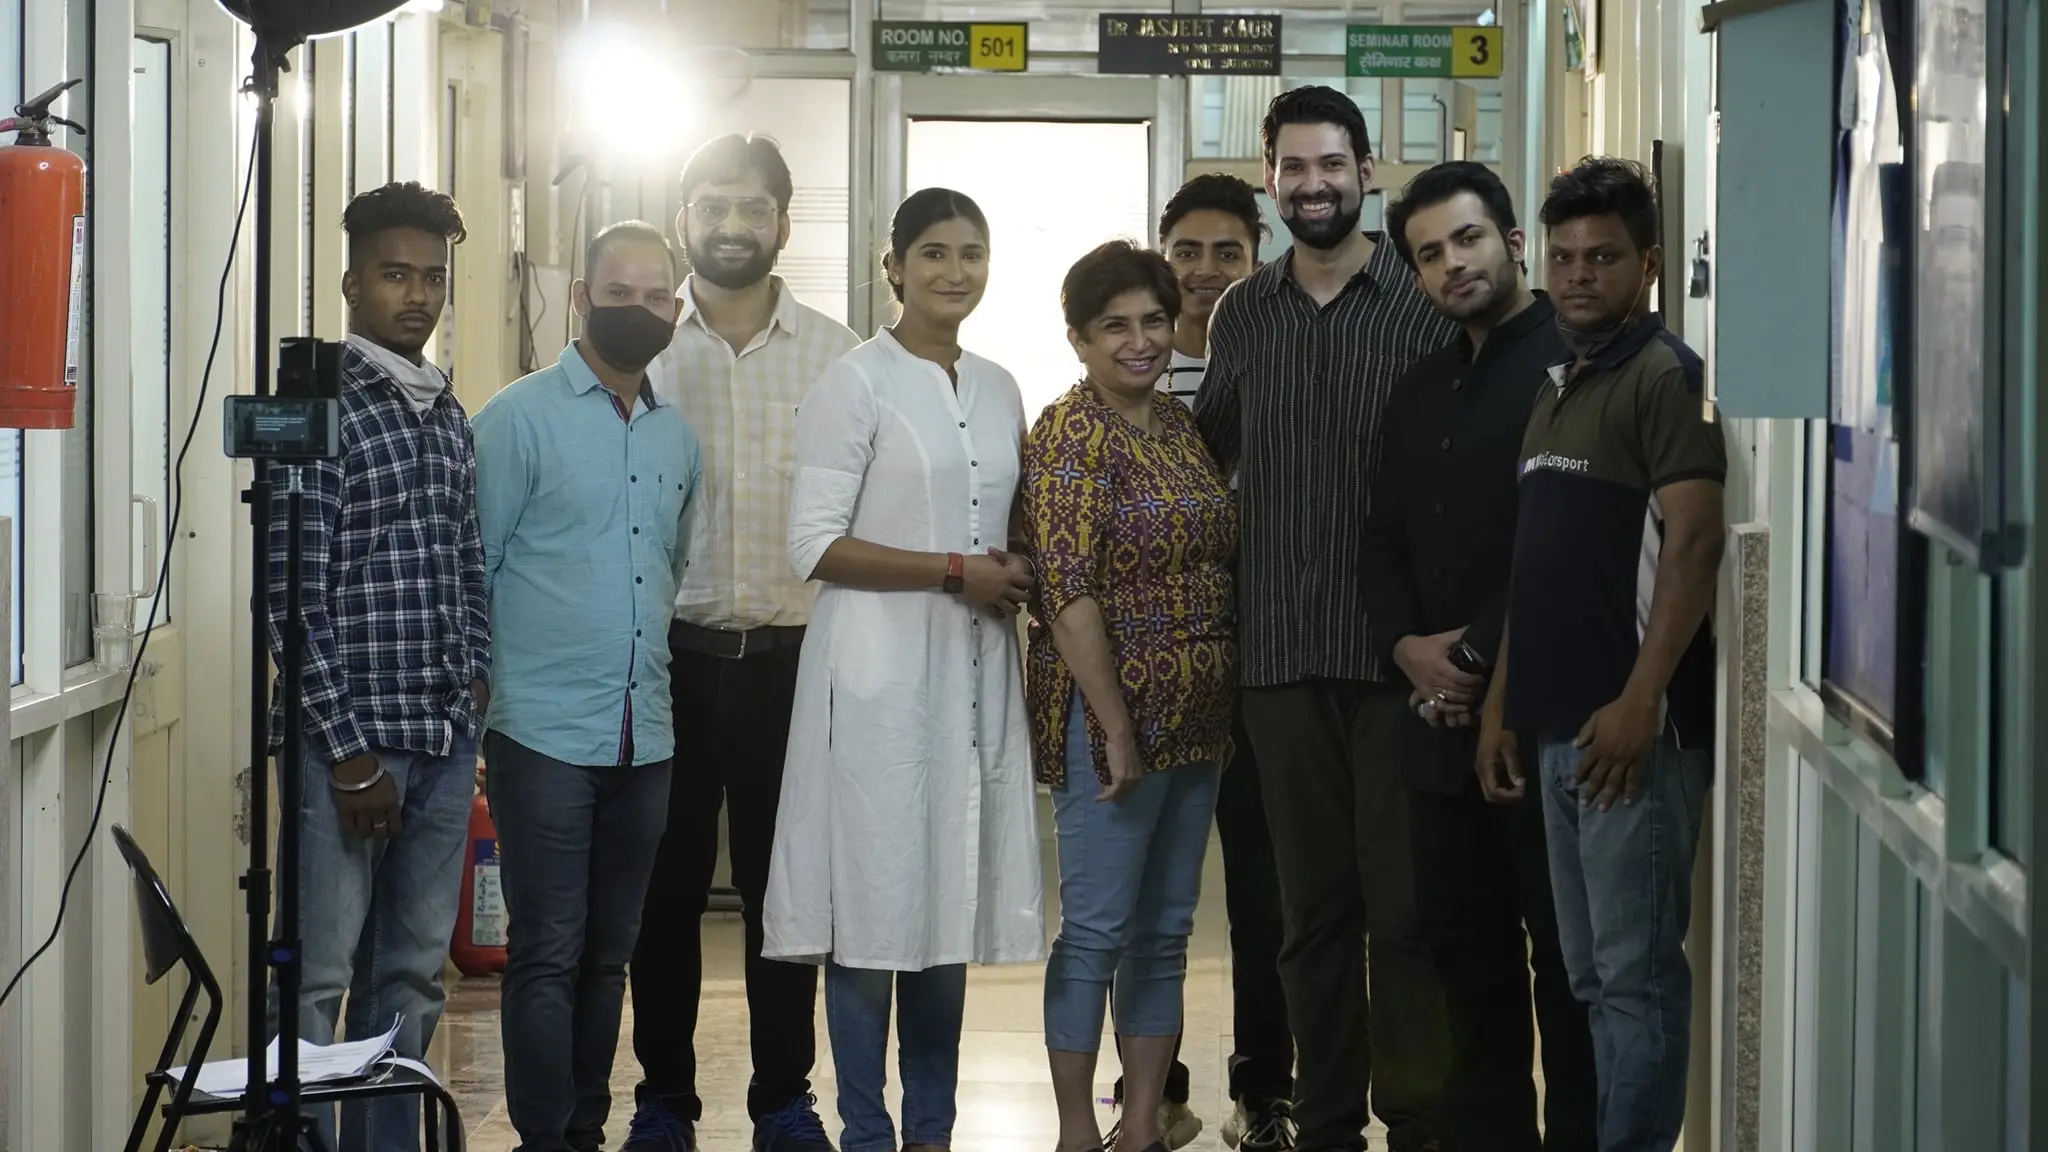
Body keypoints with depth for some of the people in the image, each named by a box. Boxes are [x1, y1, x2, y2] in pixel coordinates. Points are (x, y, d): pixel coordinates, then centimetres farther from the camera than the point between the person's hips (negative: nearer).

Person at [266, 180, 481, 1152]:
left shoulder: (450, 418, 14)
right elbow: (289, 596, -12)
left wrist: (475, 677, 4)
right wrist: (350, 751, -14)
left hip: (445, 742, 7)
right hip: (350, 743, -7)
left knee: (411, 978, 11)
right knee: (319, 981, -4)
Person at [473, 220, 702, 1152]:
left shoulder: (677, 437, 14)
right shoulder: (520, 419, -4)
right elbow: (469, 571, -5)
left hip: (645, 737, 6)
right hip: (546, 732, -6)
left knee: (607, 954, 11)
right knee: (548, 955, -5)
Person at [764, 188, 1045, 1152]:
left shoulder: (998, 390, 13)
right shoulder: (856, 383, -6)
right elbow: (814, 546, -12)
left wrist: (1015, 579, 0)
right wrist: (957, 572, -14)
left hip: (975, 672, 6)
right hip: (880, 669, -6)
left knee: (949, 895, 8)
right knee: (874, 901, -3)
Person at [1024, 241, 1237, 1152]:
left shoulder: (1180, 423, 11)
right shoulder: (1073, 434, -12)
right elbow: (1069, 594, -17)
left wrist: (1214, 713, 11)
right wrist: (1118, 731, -19)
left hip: (1196, 719, 8)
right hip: (1109, 713, -7)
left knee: (1165, 929, 11)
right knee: (1098, 928, -2)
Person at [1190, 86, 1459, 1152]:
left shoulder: (1424, 305, -2)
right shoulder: (1242, 314, 10)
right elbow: (1208, 453, 20)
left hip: (1398, 652, -4)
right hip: (1280, 652, 4)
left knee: (1406, 902, -2)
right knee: (1312, 902, 10)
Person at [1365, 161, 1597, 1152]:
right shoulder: (1419, 390, 19)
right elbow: (1384, 538, 20)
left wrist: (1482, 658, -13)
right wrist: (1408, 645, 1)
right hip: (1442, 723, 8)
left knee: (1569, 962, 0)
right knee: (1467, 955, 12)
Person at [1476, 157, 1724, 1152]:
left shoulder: (1666, 376, -8)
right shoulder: (1554, 388, 18)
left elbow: (1693, 544, -16)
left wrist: (1640, 702, -21)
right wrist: (1501, 702, 16)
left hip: (1631, 724, -9)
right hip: (1557, 722, 9)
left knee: (1636, 971, -5)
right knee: (1591, 973, 12)